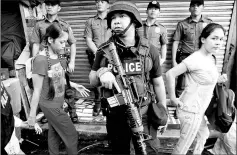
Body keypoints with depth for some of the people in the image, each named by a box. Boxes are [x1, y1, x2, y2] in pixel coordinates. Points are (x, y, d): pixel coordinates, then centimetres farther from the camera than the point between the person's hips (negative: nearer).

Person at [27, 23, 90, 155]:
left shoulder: (58, 56, -1)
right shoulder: (41, 60, -24)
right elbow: (37, 90, -19)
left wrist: (75, 85, 6)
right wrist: (32, 114, -11)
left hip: (58, 103, 7)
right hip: (50, 105, -7)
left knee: (55, 134, 22)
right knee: (72, 135, 8)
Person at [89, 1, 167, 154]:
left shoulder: (149, 50, -6)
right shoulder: (104, 50, -5)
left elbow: (158, 83, 2)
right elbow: (92, 80, 3)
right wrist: (100, 73, -20)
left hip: (144, 115, -1)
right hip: (115, 117, 2)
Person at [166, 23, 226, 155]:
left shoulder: (212, 58, 4)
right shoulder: (196, 58, -24)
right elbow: (170, 74, -28)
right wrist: (173, 98, -22)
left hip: (199, 109, 9)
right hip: (191, 110, -9)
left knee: (204, 134, 28)